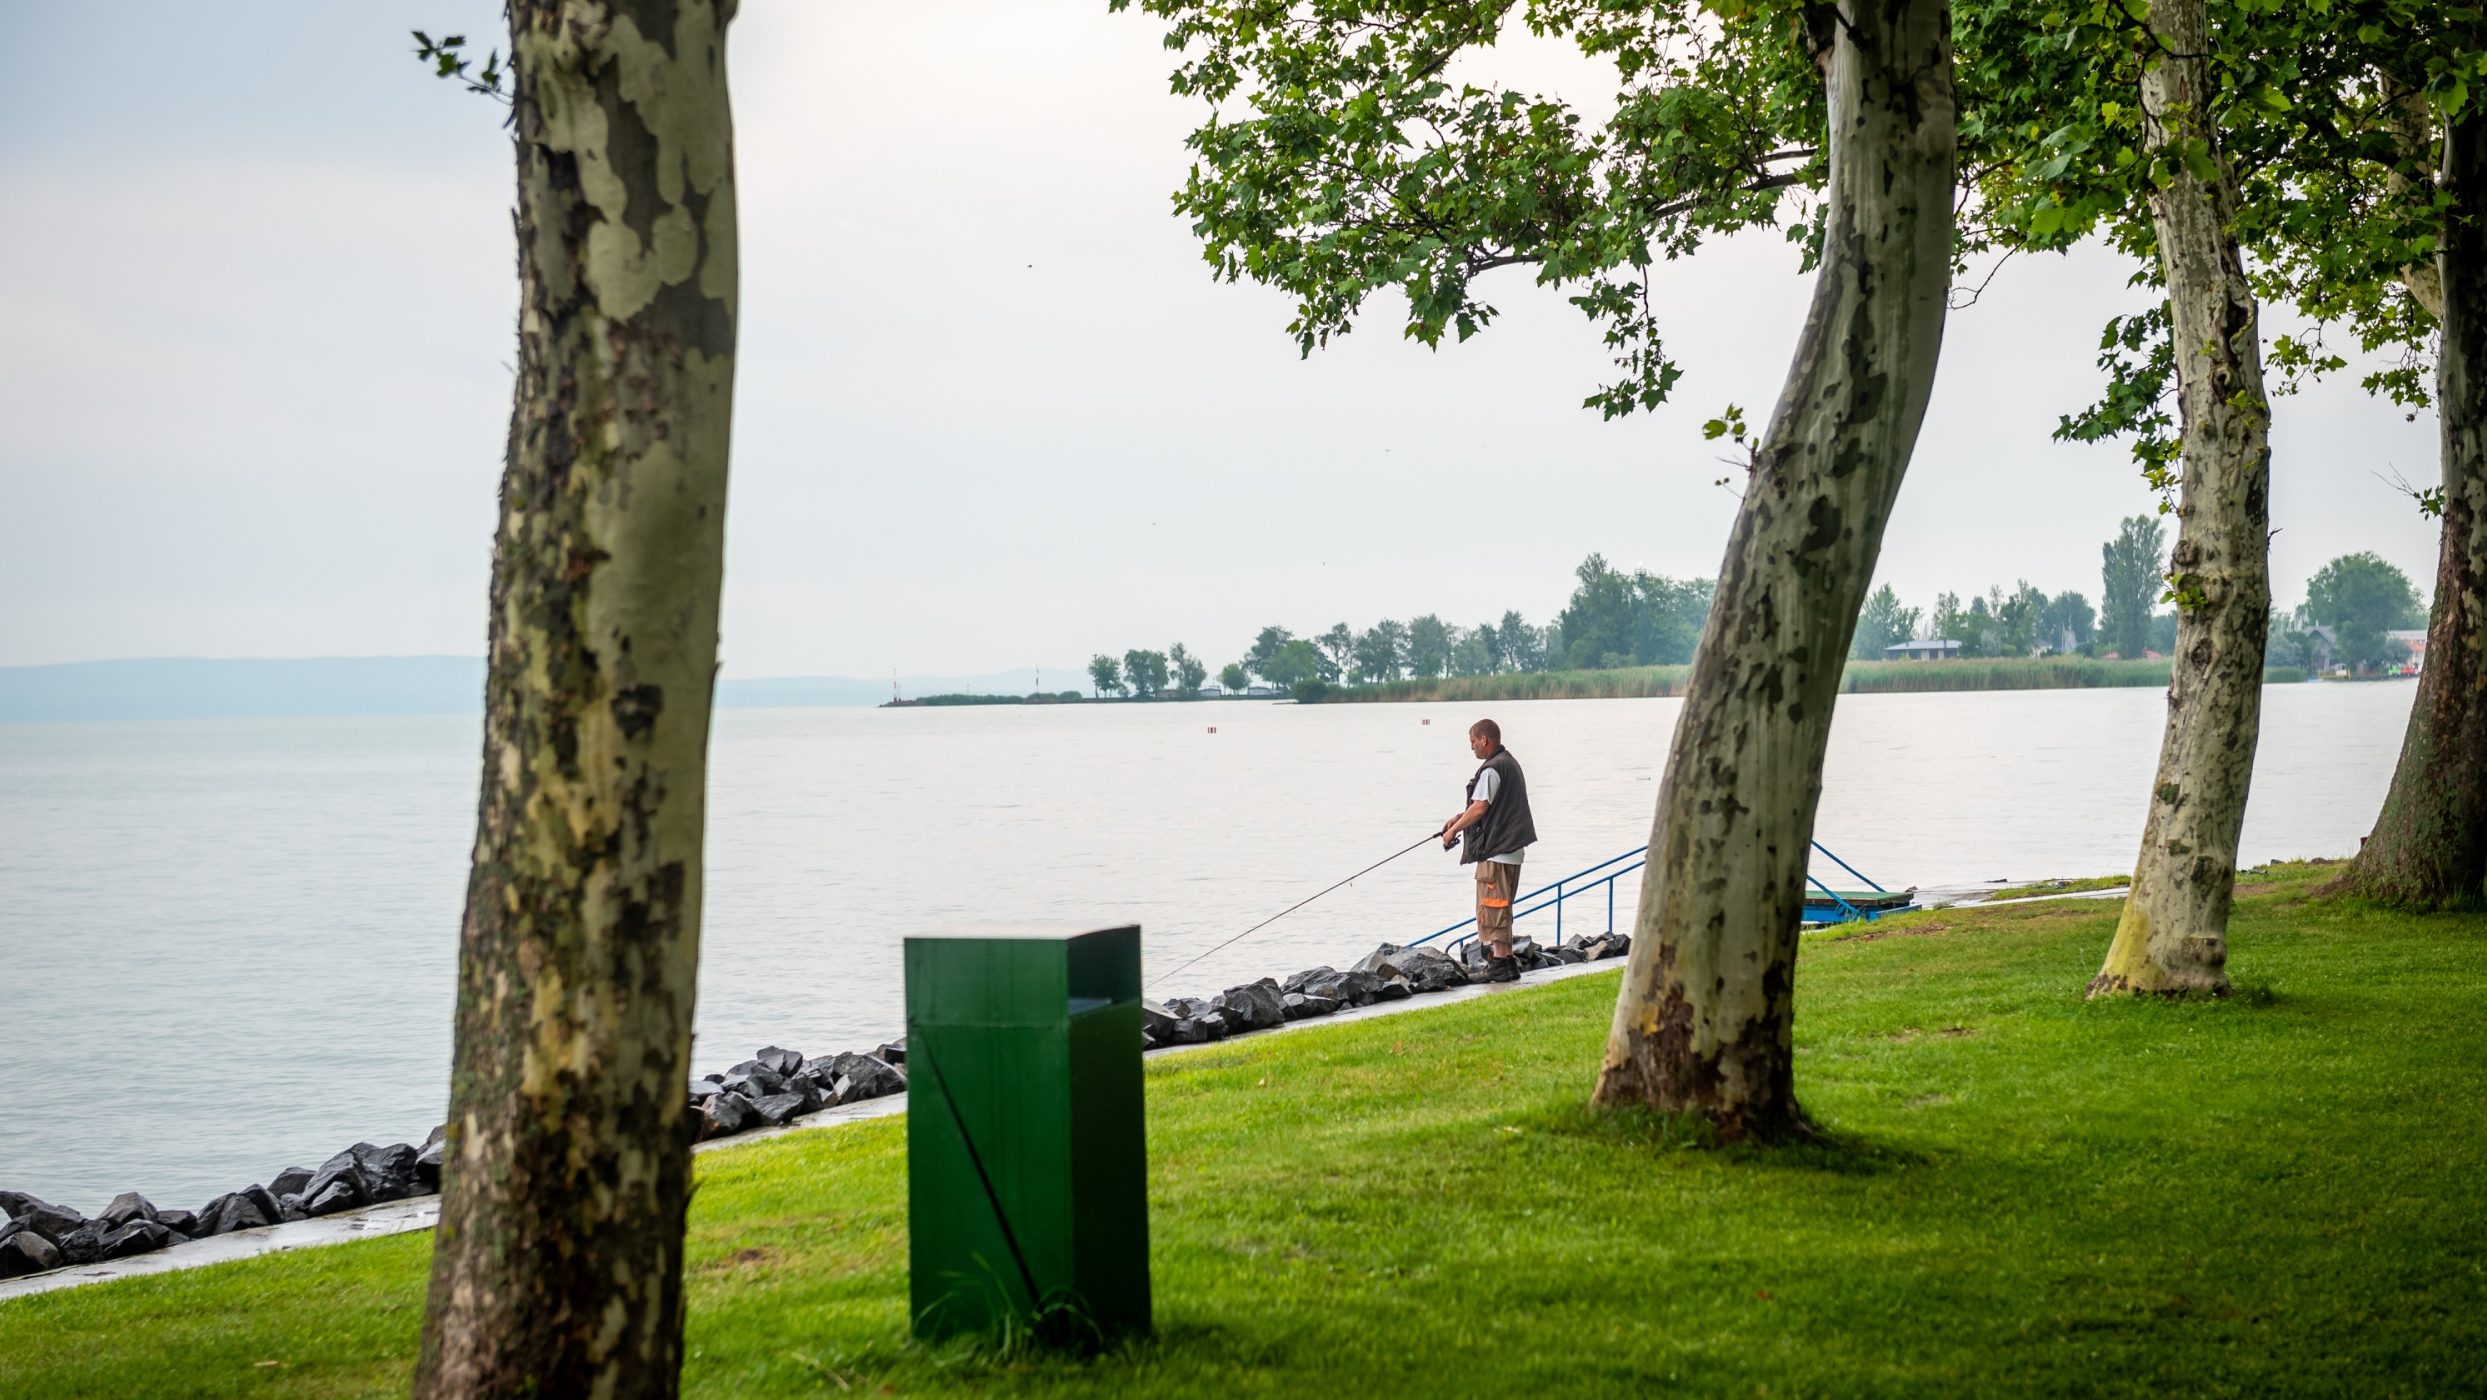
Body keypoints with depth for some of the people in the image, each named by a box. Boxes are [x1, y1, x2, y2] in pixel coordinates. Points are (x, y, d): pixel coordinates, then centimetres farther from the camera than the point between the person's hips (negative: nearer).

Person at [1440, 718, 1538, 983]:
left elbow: (1480, 808, -18)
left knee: (1493, 908, -7)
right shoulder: (1510, 763, 17)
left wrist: (1453, 830, -5)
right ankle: (1505, 960, 18)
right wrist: (1459, 818, 22)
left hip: (1495, 851, -10)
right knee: (1500, 908, 16)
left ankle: (1500, 963, -9)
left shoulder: (1492, 769, -16)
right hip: (1511, 849, 10)